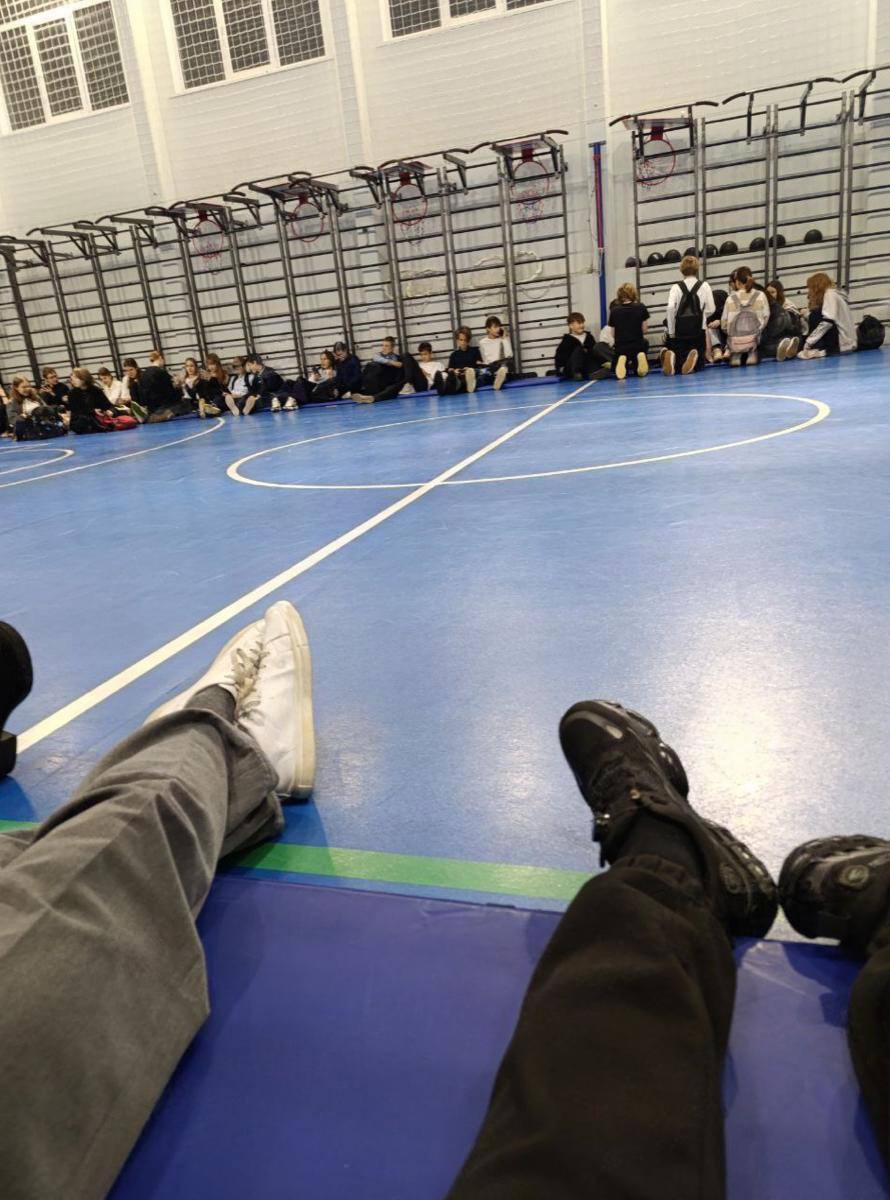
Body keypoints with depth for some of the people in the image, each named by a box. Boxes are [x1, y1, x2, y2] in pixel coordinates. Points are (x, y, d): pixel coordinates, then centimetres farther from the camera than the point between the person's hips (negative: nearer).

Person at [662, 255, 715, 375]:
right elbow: (710, 309, 1)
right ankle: (693, 358, -26)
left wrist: (671, 332, -7)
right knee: (698, 364, 12)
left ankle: (670, 357, -27)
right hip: (698, 328, 0)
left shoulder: (676, 287, 1)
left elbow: (670, 308, -13)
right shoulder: (704, 285, 4)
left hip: (679, 329, 0)